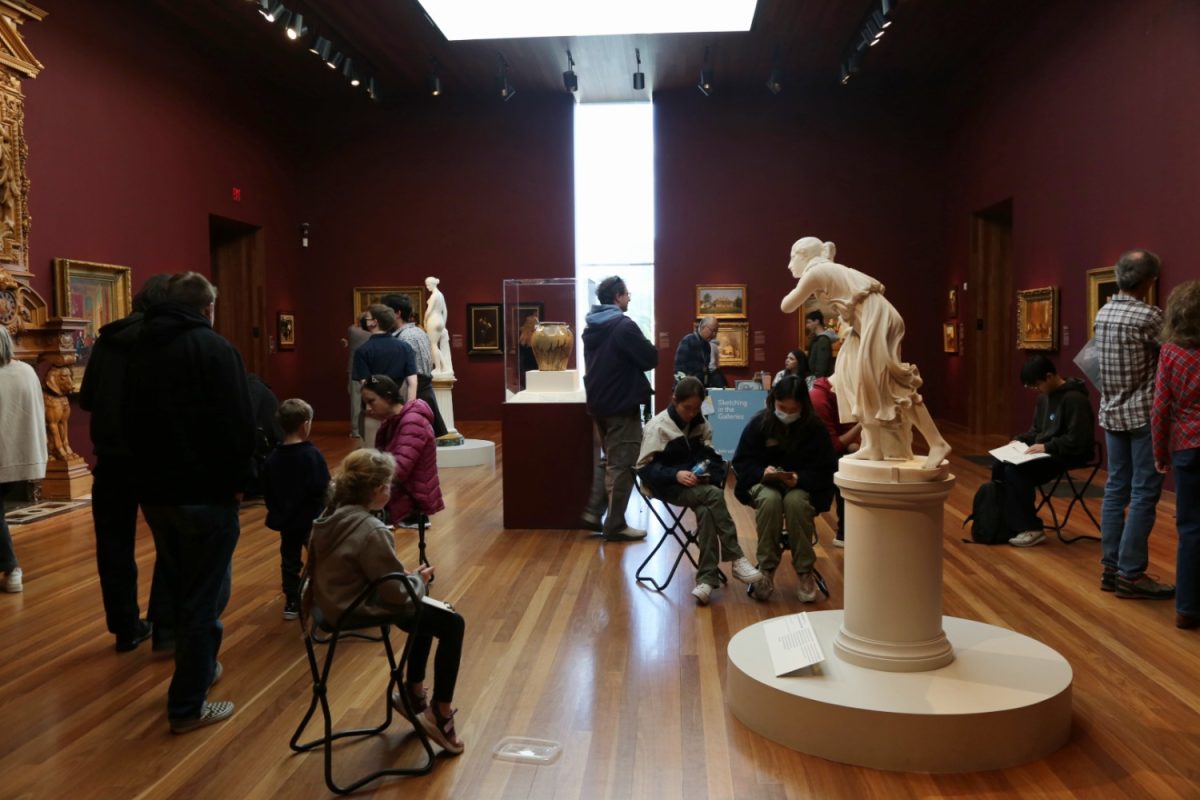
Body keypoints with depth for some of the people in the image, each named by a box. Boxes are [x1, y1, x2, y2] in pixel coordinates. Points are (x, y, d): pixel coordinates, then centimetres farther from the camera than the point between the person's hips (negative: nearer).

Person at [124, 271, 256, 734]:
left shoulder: (141, 351, 11)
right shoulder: (215, 348, -11)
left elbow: (129, 422, 17)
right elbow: (238, 424, -18)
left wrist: (148, 473, 19)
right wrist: (237, 481, -7)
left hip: (154, 491, 7)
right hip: (205, 493, -7)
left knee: (180, 588, 22)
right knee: (205, 595, 1)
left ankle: (198, 667, 37)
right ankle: (188, 706, 6)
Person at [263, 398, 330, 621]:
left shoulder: (273, 458, -1)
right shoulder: (312, 454, -19)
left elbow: (267, 492, 6)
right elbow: (322, 488, -21)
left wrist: (276, 512, 18)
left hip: (285, 519, 5)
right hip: (312, 519, -5)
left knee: (290, 561, 14)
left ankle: (291, 603, 19)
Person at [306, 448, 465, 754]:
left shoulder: (330, 516, -1)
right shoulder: (372, 531, -27)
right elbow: (398, 595, -22)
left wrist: (407, 576, 11)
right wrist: (419, 578, -1)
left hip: (336, 603, 9)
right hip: (361, 611, -9)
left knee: (428, 611, 25)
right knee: (452, 624, 0)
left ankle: (414, 696, 34)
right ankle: (440, 716, 8)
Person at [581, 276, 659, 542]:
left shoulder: (591, 327, 10)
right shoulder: (624, 326, -16)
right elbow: (651, 359, -14)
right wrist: (645, 347, 6)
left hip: (598, 403, 8)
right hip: (622, 405, -8)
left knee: (608, 460, 20)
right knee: (622, 465, -1)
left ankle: (593, 512, 17)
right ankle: (615, 526, 4)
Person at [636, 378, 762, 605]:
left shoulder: (701, 424, 10)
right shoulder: (658, 426, -6)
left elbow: (712, 456, 11)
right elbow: (644, 467, -11)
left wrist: (706, 470, -13)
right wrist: (675, 474, -26)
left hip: (697, 484, 4)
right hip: (669, 485, -4)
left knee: (706, 511, -33)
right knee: (714, 495, -32)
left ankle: (707, 578, -32)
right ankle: (736, 559, -26)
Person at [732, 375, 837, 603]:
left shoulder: (814, 427, -6)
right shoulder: (758, 423, -5)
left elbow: (825, 470, -7)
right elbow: (741, 462, -3)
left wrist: (800, 479, -25)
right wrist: (762, 472, -23)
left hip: (803, 486, 0)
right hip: (764, 483, 0)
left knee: (796, 501, -36)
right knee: (770, 499, -35)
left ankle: (805, 572, -21)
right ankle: (766, 570, -24)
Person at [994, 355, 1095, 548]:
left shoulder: (1074, 398, -19)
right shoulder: (1044, 396, 11)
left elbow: (1077, 440, -24)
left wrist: (1047, 447, -26)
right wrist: (1020, 440, 4)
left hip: (1068, 455, -9)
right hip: (1046, 451, 10)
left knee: (1015, 471, -26)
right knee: (1000, 466, -6)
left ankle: (1030, 529, -17)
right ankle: (1004, 523, 1)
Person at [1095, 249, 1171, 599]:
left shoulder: (1103, 313, 7)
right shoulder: (1147, 316, -16)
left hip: (1111, 413, 7)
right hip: (1143, 415, -7)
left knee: (1116, 489, 10)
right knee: (1144, 494, -2)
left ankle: (1111, 567, 14)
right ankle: (1131, 573, 0)